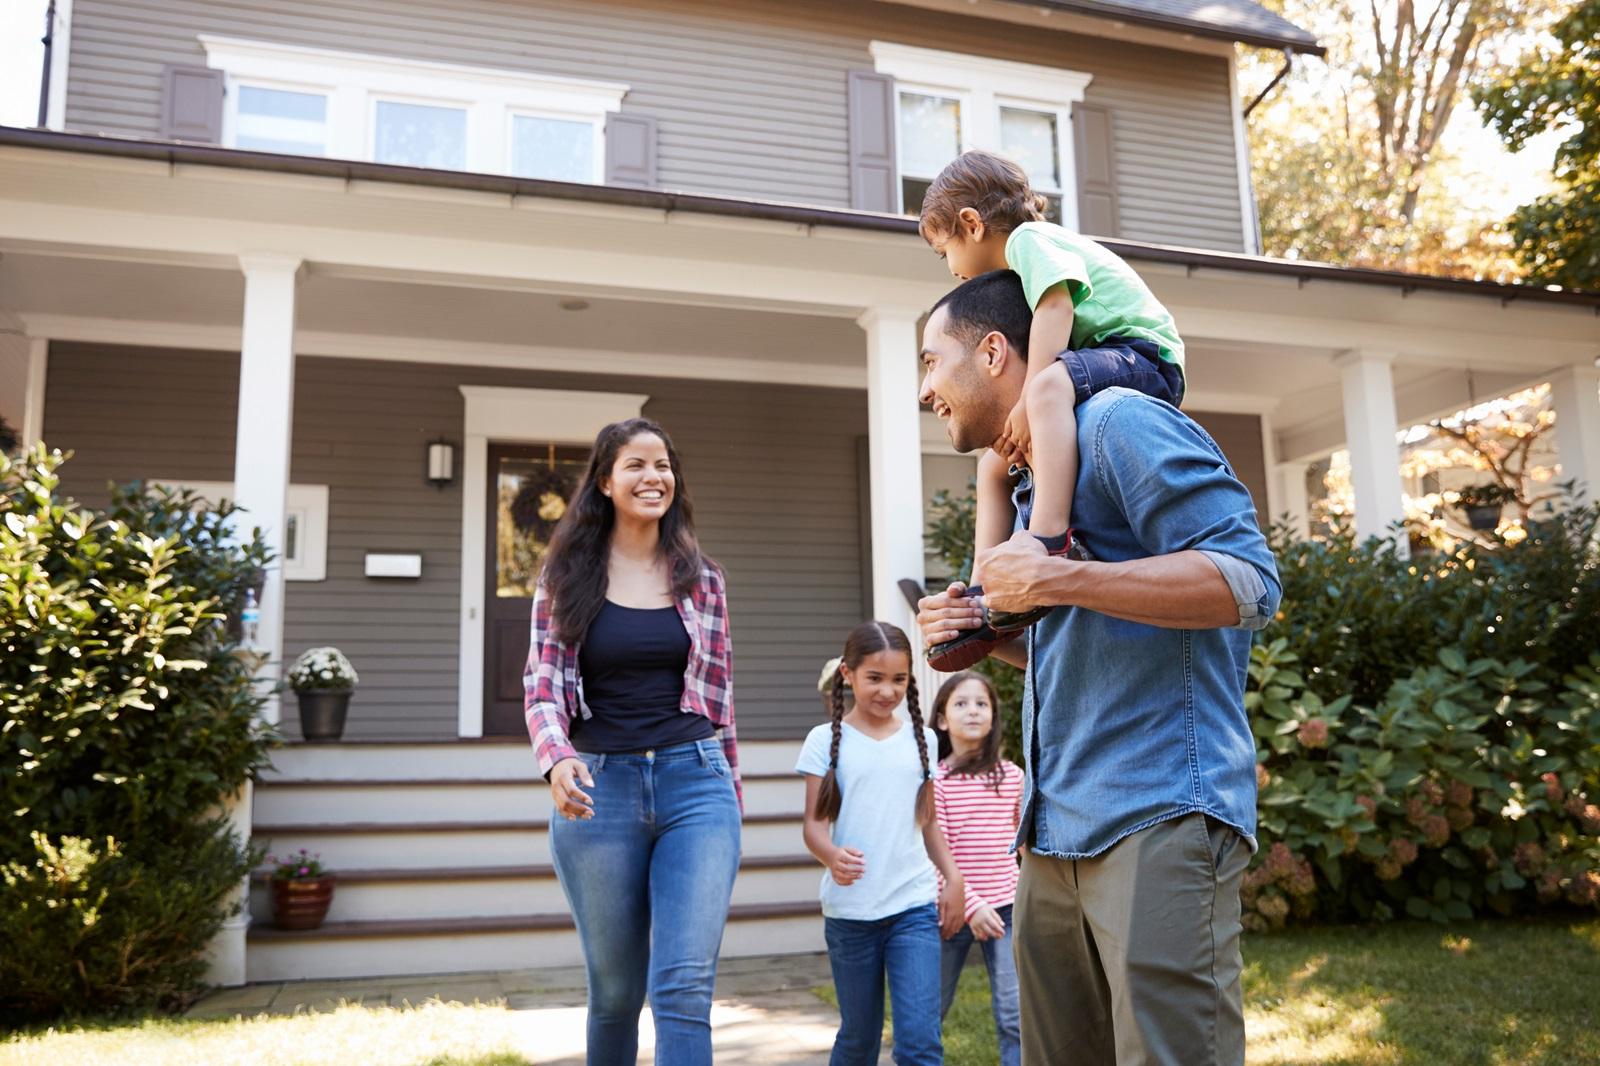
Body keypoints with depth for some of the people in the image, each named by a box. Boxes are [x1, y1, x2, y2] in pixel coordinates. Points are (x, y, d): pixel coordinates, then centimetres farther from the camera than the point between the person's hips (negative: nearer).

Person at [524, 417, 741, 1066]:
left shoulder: (701, 578, 8)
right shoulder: (567, 575, 4)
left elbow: (717, 693, 13)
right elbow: (542, 684, -1)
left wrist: (729, 794, 16)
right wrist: (556, 758, -21)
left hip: (695, 783, 0)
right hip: (599, 788, 0)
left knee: (685, 985, -10)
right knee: (615, 991, 11)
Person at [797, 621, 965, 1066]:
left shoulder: (921, 739, 8)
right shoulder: (826, 740, -2)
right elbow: (814, 823, -6)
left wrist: (953, 878, 5)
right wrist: (832, 857, -26)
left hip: (915, 906, 2)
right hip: (850, 911, -1)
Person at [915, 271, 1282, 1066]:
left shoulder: (1118, 421, -7)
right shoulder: (1029, 477, 21)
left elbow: (1249, 580, -16)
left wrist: (1056, 580, -19)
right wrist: (987, 633, 9)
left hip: (1157, 821, -9)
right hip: (1057, 832, 9)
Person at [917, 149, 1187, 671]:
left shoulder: (1031, 238, -6)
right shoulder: (1017, 280, 24)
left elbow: (1055, 308, -23)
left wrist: (1028, 401, -28)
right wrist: (1017, 426, -3)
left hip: (1142, 354, -11)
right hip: (1098, 366, 11)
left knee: (1050, 384, -39)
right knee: (995, 463, 7)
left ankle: (1050, 544, -51)